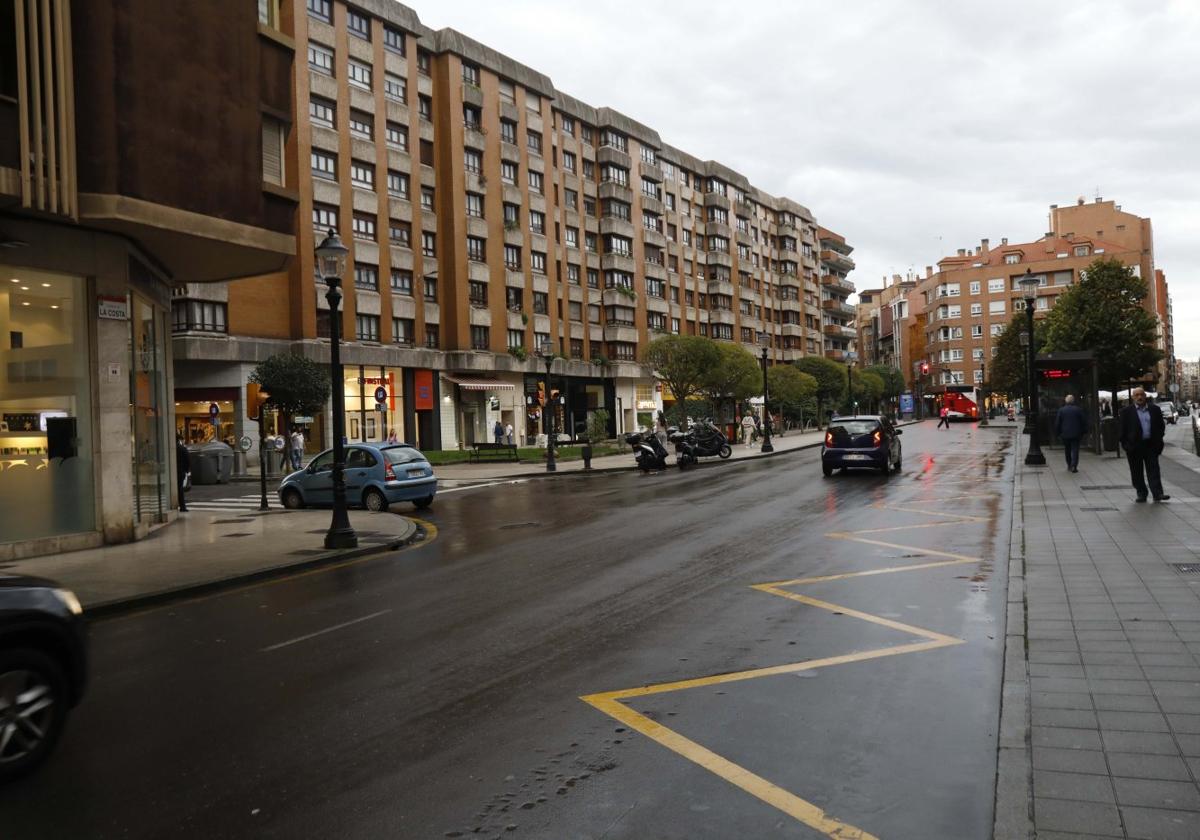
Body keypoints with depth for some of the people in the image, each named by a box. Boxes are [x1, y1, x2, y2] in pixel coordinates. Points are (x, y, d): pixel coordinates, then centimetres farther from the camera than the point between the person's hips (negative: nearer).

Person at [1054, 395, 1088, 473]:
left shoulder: (1061, 410, -2)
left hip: (1065, 434, 1)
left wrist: (1058, 433, 8)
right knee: (1075, 450, -2)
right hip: (1076, 434, -1)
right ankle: (1074, 466, -14)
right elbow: (1084, 422, 2)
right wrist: (1084, 432, 11)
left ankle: (1069, 465, 22)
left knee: (1067, 450, 15)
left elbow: (1057, 423, -1)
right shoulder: (1078, 410, -3)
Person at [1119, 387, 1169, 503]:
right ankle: (1141, 493, 14)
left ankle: (1157, 493, -6)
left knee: (1153, 470, -3)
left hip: (1151, 445, 1)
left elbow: (1161, 425, 13)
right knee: (1137, 472, 5)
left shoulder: (1155, 409, 7)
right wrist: (1125, 444, -6)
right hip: (1134, 446, -1)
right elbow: (1123, 429, 0)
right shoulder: (1126, 411, 0)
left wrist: (1158, 439, 5)